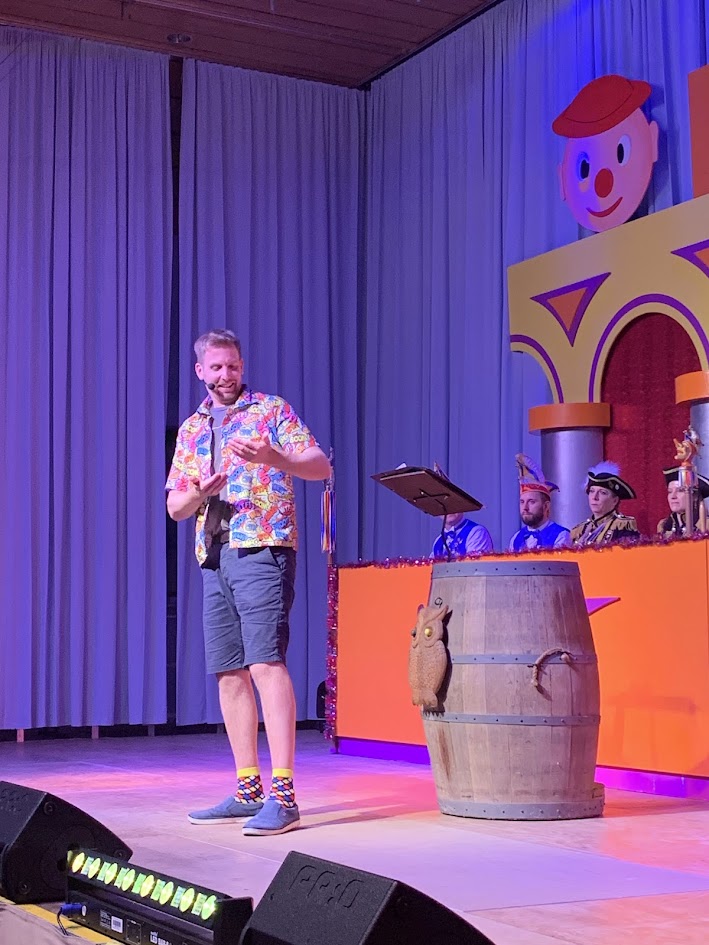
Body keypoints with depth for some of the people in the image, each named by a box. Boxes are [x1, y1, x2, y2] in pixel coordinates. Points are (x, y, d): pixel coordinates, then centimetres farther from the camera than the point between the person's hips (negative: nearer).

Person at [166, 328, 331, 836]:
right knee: (229, 674, 7)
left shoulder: (272, 410, 4)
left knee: (266, 665, -16)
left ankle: (282, 795, -18)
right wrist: (199, 493, -7)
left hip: (262, 551, -6)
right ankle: (247, 791, 14)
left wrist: (271, 457, -24)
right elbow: (175, 506, 16)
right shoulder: (190, 430, 19)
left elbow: (321, 466, -6)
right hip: (214, 560, 7)